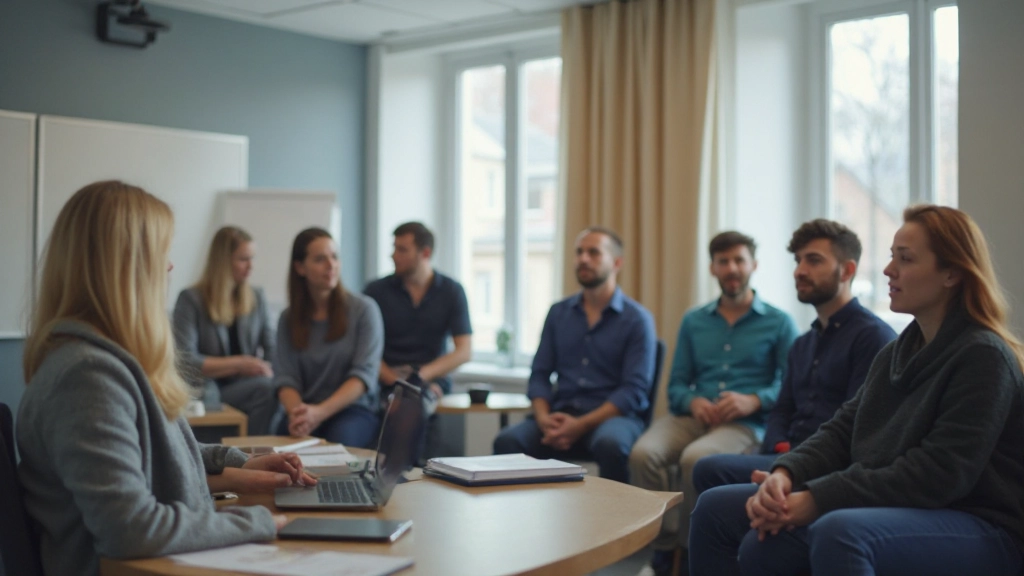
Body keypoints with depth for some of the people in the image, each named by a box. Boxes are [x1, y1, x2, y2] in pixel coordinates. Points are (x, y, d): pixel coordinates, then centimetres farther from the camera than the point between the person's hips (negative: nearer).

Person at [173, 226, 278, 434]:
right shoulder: (191, 300, 0)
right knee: (266, 388, -33)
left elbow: (273, 350, 9)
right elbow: (185, 360, -8)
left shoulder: (256, 298, 14)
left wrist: (269, 370, -14)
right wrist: (239, 364, -12)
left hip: (249, 384, 4)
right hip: (208, 391, -4)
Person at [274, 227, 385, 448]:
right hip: (308, 411, 2)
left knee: (339, 439, -35)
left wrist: (320, 412, -25)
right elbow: (286, 378, 1)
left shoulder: (364, 308, -2)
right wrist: (297, 412, -24)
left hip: (355, 408, -2)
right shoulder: (288, 318, 7)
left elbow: (364, 374, -10)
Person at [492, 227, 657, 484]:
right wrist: (543, 417, -10)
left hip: (613, 415, -3)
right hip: (560, 414, 3)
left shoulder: (637, 319, 0)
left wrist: (581, 425, -18)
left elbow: (634, 390, -7)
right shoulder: (558, 313, 14)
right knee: (508, 440, -26)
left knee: (609, 443, -38)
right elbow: (540, 375, 12)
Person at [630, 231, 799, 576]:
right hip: (693, 416, 4)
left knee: (695, 458, -36)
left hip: (746, 423, -3)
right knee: (644, 453, -29)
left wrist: (754, 400, -17)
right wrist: (693, 401, -5)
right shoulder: (693, 321, 20)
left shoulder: (778, 322, 9)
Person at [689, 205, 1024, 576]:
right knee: (717, 509, -3)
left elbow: (937, 475, -21)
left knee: (839, 532, -41)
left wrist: (816, 499, -25)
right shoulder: (896, 353, 14)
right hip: (892, 509, 8)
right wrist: (784, 476, -13)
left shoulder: (983, 357, -12)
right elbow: (841, 432, 8)